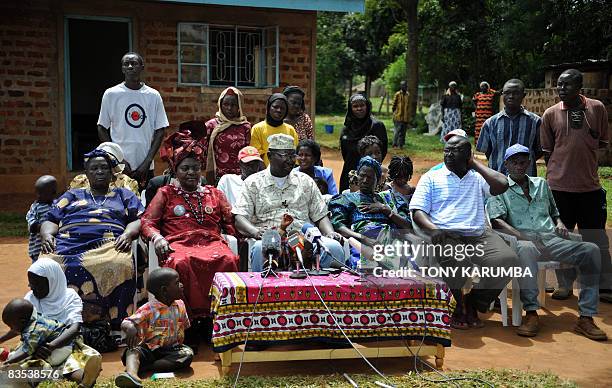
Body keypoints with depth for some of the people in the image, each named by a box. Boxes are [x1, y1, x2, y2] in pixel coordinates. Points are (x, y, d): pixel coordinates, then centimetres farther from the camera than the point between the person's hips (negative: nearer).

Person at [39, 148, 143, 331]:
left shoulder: (123, 195, 29)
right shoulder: (72, 195, 34)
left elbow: (139, 219, 16)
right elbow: (51, 220, 25)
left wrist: (128, 234, -6)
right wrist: (47, 235, 2)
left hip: (109, 245, -2)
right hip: (68, 243, 2)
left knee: (119, 266, -40)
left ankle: (117, 328, -33)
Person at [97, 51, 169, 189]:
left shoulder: (153, 95, 4)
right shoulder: (111, 94, 1)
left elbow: (160, 130, 4)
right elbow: (102, 129, 3)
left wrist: (148, 161, -6)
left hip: (145, 167, 2)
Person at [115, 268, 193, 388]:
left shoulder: (180, 305, 5)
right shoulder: (148, 309, -10)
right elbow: (126, 322, -18)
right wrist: (130, 328, -41)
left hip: (172, 350, 3)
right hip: (149, 349, -3)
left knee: (188, 354, -27)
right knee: (133, 350, -30)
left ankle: (143, 367, -28)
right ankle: (132, 374, -63)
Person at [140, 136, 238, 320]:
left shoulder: (215, 194, 29)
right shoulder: (166, 193, 24)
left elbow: (230, 221, 22)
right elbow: (147, 221, 14)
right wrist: (157, 237, -8)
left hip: (212, 242, 2)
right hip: (178, 243, -1)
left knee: (228, 260, -35)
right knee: (181, 262, -39)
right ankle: (191, 314, -31)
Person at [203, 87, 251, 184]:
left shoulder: (245, 127, 6)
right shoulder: (211, 125, 3)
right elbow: (205, 152, 5)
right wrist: (210, 179, -1)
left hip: (240, 176, 1)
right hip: (218, 177, -1)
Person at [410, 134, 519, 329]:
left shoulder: (478, 177, 22)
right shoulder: (431, 177, 16)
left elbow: (502, 185, 1)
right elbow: (417, 210, 5)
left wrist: (475, 164, 11)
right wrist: (433, 229, -16)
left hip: (479, 235, 3)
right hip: (447, 235, -3)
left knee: (508, 259, -25)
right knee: (457, 261, -37)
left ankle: (473, 304, -3)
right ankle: (459, 306, -5)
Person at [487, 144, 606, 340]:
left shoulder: (541, 184, 27)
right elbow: (497, 220, -4)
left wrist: (560, 223, 10)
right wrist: (522, 236, -18)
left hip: (551, 238, 5)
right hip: (524, 240, -5)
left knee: (591, 250, -21)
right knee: (525, 249, -43)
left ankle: (586, 317, -21)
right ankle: (531, 312, -35)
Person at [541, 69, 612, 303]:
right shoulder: (550, 114, -1)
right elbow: (547, 151, 5)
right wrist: (556, 172, 3)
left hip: (589, 185, 0)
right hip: (559, 185, 0)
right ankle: (565, 284, 23)